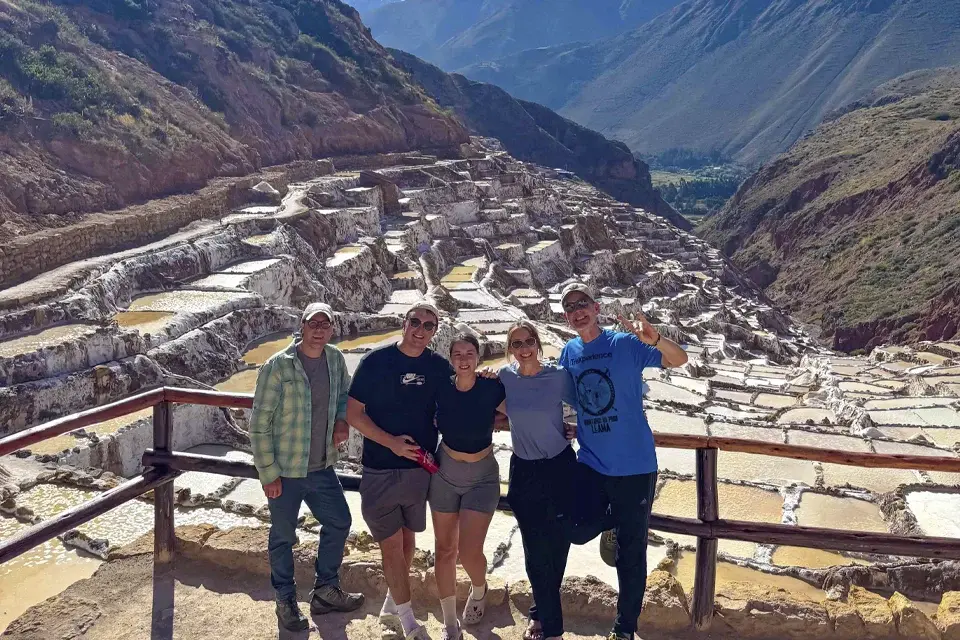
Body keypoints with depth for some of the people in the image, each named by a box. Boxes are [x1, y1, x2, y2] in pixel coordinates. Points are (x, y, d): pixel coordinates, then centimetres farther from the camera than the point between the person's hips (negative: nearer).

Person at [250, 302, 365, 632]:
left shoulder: (335, 359, -3)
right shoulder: (277, 366, -18)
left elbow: (345, 394, 18)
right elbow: (259, 423, -15)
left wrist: (342, 420, -3)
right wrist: (268, 473, -14)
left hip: (321, 467, 6)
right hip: (285, 471, -5)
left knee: (339, 523, 16)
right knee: (283, 537, 12)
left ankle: (325, 590, 38)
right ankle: (286, 601, 34)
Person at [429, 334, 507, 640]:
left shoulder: (492, 388, -17)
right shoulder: (441, 388, -10)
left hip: (482, 476, -2)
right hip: (444, 473, 2)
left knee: (469, 552, -8)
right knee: (445, 549, 9)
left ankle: (479, 590, 29)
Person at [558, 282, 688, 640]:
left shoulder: (625, 343, -10)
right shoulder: (570, 352, 3)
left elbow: (679, 360, -22)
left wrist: (653, 338, -40)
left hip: (634, 465, -4)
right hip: (591, 463, 4)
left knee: (630, 553, 7)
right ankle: (611, 522, 33)